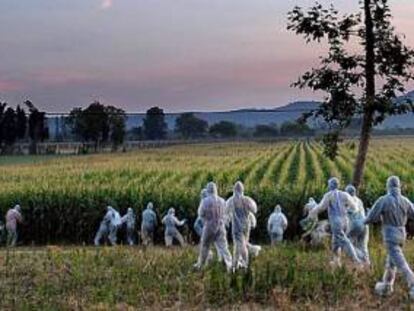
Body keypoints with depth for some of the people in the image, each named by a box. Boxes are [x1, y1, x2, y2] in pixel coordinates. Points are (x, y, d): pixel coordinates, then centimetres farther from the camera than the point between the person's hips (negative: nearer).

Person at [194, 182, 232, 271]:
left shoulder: (205, 201, -12)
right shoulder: (222, 201, 0)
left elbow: (201, 214, -4)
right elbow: (224, 214, 10)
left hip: (209, 227, -2)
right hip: (221, 227, 2)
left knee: (204, 247, 14)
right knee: (223, 247, 1)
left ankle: (200, 264, 28)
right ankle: (229, 265, -11)